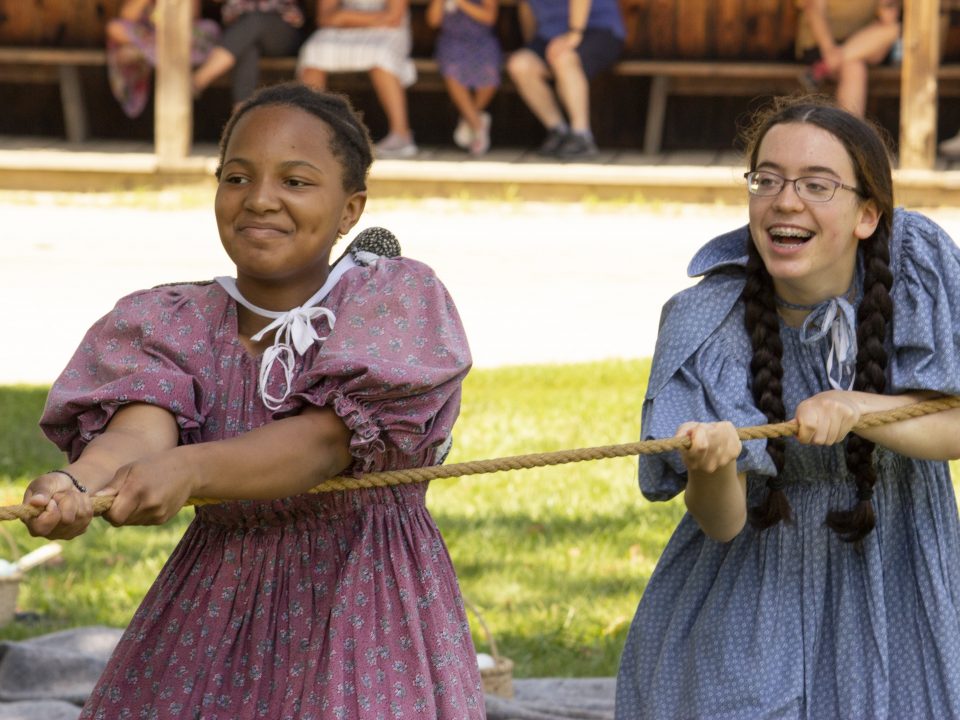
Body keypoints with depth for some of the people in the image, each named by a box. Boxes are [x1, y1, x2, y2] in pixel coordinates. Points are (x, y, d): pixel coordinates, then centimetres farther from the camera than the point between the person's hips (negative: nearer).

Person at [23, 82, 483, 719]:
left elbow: (324, 442, -22)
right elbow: (140, 429, -20)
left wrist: (187, 468, -39)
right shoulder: (171, 325, 0)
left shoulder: (399, 303, -8)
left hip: (371, 618, -2)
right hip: (212, 618, 3)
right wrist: (77, 486, -44)